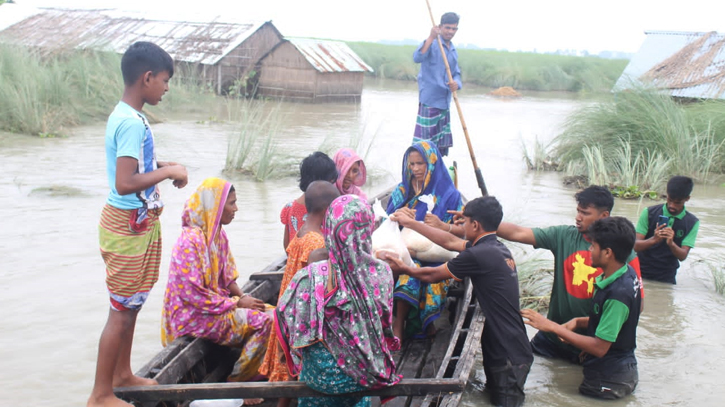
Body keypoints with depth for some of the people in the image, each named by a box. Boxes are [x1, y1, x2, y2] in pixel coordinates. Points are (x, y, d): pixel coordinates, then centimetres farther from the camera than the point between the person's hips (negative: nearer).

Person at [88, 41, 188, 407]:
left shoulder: (126, 116, 8)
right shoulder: (132, 123, -23)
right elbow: (124, 183, -30)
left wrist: (162, 165, 8)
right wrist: (168, 172, -20)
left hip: (137, 222, 10)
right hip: (129, 226, -10)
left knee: (130, 304, 20)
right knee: (123, 310, 0)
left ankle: (122, 374, 35)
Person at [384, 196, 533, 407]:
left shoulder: (478, 255, -20)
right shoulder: (496, 248, 8)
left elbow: (432, 275, -7)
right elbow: (450, 241, 17)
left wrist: (403, 269, 11)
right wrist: (410, 223, 22)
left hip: (509, 356, -9)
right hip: (514, 349, 9)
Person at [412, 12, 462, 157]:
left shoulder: (453, 50, 16)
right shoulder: (432, 43, -9)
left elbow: (456, 73, 18)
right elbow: (417, 58, -27)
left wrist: (456, 83, -6)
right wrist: (431, 38, -36)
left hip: (445, 101, 8)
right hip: (429, 99, -8)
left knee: (441, 144, 15)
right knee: (424, 141, -10)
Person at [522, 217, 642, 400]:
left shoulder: (617, 293, -29)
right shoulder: (627, 273, -2)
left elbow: (600, 347, -24)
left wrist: (553, 327, -21)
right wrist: (578, 322, 0)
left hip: (609, 381, -9)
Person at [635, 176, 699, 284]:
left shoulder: (692, 223, -3)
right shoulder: (649, 213, -6)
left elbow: (683, 256, -10)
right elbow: (635, 245, -12)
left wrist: (671, 243, -31)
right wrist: (654, 240, -32)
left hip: (666, 279, 1)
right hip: (641, 272, 0)